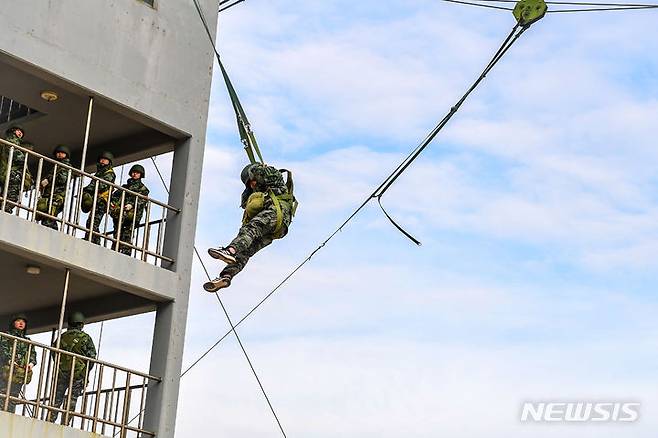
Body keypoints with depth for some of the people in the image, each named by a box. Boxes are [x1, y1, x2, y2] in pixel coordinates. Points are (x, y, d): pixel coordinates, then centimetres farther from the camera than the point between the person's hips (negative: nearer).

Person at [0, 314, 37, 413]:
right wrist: (8, 360, -18)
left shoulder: (27, 341, 27)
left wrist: (32, 362, -6)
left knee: (13, 397, -3)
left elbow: (32, 353, 16)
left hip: (20, 373, 4)